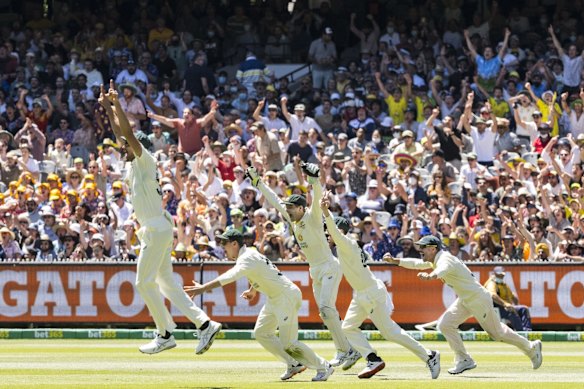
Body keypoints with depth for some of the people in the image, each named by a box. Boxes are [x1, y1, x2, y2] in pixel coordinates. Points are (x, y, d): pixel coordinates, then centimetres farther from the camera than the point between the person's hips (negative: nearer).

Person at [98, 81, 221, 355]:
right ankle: (204, 324, 4)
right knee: (166, 283, 8)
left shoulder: (145, 161, -10)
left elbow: (128, 133, -20)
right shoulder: (134, 164, 13)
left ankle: (165, 335, -1)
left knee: (145, 283, -6)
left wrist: (117, 104, -18)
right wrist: (108, 107, 19)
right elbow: (120, 133, 21)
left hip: (157, 229, -10)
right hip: (152, 229, 10)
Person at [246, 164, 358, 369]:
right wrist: (257, 181, 15)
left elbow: (318, 197, -31)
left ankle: (347, 350, -21)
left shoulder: (313, 217, -13)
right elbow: (274, 200, 15)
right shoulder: (293, 219, 7)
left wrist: (314, 178, -48)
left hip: (329, 268, -9)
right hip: (315, 271, 9)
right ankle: (343, 353, 12)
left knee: (326, 308, -22)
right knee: (326, 313, 7)